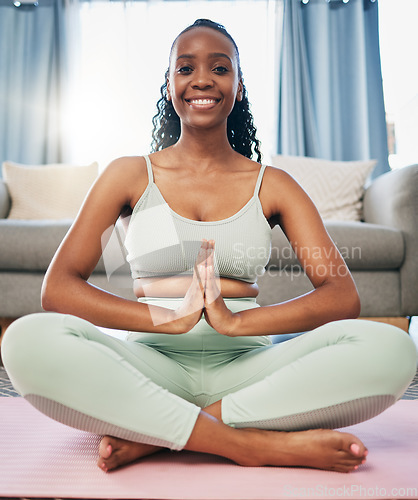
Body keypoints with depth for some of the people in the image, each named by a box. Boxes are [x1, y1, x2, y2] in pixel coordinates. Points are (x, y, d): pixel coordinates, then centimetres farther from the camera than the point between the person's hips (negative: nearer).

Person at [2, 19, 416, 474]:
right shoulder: (130, 175, 7)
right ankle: (258, 444, -24)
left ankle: (155, 435, -21)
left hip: (245, 367, 1)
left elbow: (343, 297, -2)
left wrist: (237, 321, -18)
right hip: (152, 365, 0)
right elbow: (56, 290, -4)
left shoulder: (271, 184, 9)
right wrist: (169, 318, -18)